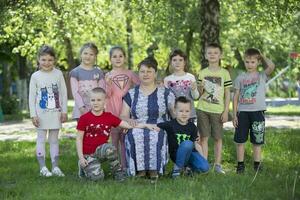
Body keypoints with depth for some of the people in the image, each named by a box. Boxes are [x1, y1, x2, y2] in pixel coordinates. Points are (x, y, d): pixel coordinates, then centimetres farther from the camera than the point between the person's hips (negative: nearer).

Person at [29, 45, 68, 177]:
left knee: (54, 140, 7)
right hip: (41, 113, -1)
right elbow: (32, 96, -2)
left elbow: (63, 93, 4)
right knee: (41, 139, 1)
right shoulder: (35, 76, -2)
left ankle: (55, 167, 10)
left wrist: (64, 111, 0)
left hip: (55, 112, 1)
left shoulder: (58, 74, 1)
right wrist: (33, 114, -8)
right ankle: (43, 167, 4)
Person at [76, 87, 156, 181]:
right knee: (97, 177, -24)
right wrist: (81, 158, -10)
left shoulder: (109, 117, 0)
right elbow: (79, 139, -4)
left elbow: (128, 125, -2)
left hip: (100, 151, 2)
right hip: (88, 154, -2)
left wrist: (145, 125, -12)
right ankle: (84, 167, 10)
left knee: (109, 148, -35)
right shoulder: (84, 118, -7)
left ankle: (118, 171, -11)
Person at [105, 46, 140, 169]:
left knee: (125, 139, 4)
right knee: (115, 138, 3)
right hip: (113, 111, -1)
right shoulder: (108, 76, 2)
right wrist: (108, 84, -21)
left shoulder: (130, 74, 6)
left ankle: (124, 166, 9)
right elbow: (108, 94, -4)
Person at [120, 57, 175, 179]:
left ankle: (154, 169, -23)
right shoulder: (131, 94, 17)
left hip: (159, 129, -1)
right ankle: (139, 169, -22)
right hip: (137, 128, 1)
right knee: (135, 136, -35)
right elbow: (123, 116, 13)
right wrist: (129, 120, -11)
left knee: (156, 137, -36)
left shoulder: (165, 93, 13)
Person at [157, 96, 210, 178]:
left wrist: (203, 159, 1)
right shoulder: (170, 125, -8)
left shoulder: (192, 127, 4)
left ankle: (188, 166, 11)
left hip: (190, 153, 4)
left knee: (205, 167, -20)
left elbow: (196, 144, 7)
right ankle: (178, 167, -16)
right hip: (176, 155, -4)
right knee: (188, 143, -35)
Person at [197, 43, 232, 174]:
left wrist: (226, 111, -4)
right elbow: (199, 94, 10)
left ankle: (217, 165, 11)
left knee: (218, 138, 4)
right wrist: (201, 88, -13)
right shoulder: (202, 73, 7)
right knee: (204, 137, 2)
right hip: (203, 110, 1)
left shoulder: (224, 73, 1)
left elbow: (227, 93, 1)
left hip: (218, 110, -1)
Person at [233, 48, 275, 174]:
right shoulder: (240, 78, 8)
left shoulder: (262, 76, 4)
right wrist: (234, 114, 3)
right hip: (242, 112, 2)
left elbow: (271, 66, -17)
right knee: (240, 140, 3)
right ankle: (240, 165, 13)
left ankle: (257, 166, 12)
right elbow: (236, 97, 8)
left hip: (257, 112, -2)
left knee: (257, 141, 4)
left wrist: (262, 57, 0)